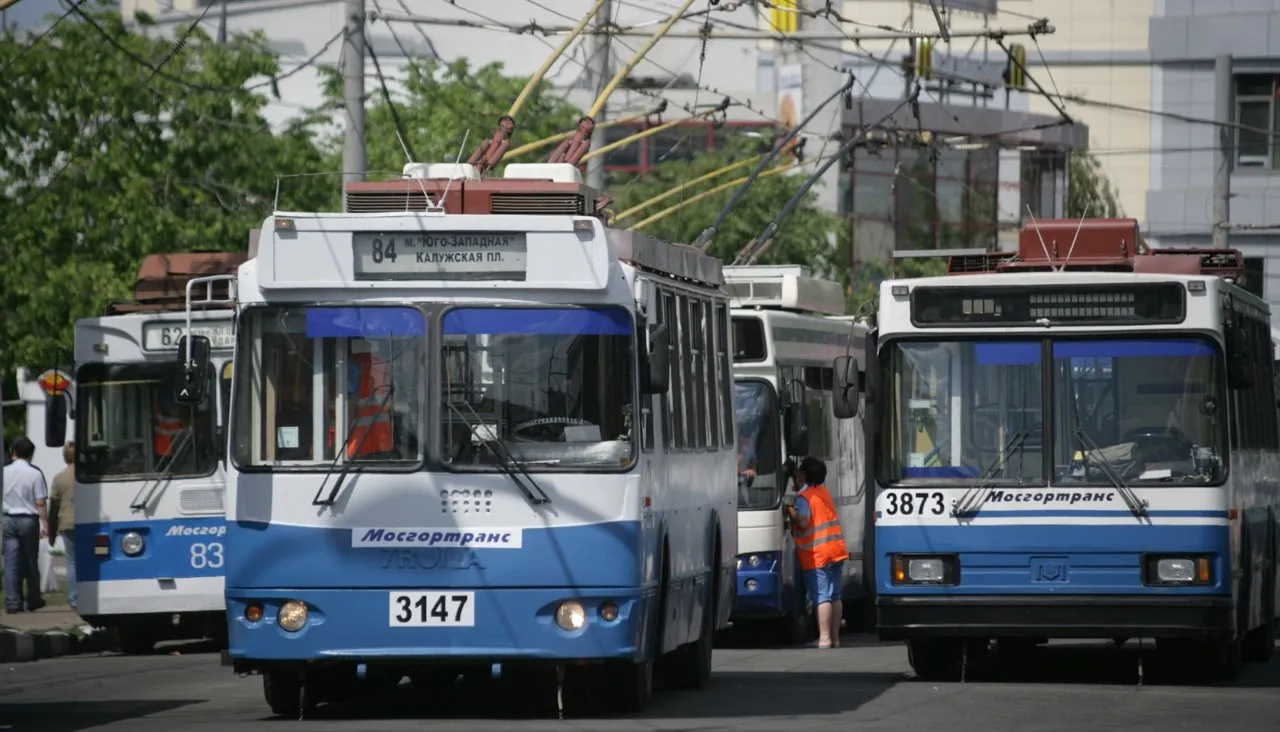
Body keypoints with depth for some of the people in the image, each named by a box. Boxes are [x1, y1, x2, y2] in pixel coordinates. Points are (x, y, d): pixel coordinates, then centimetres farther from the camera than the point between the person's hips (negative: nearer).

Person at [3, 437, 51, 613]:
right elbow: (41, 502, -10)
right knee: (31, 562, 10)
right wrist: (45, 524, -4)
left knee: (11, 563, 2)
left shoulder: (5, 472, 0)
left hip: (8, 520, 2)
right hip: (29, 519, -2)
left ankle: (12, 602, -4)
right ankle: (33, 600, 18)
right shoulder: (35, 473, -9)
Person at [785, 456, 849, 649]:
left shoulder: (804, 496, -11)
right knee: (834, 596, 11)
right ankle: (835, 638, 13)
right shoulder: (825, 492, 13)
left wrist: (790, 510, -8)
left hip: (816, 555, -7)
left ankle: (824, 638, -13)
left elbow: (803, 522, -20)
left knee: (822, 597, -9)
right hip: (836, 551, 7)